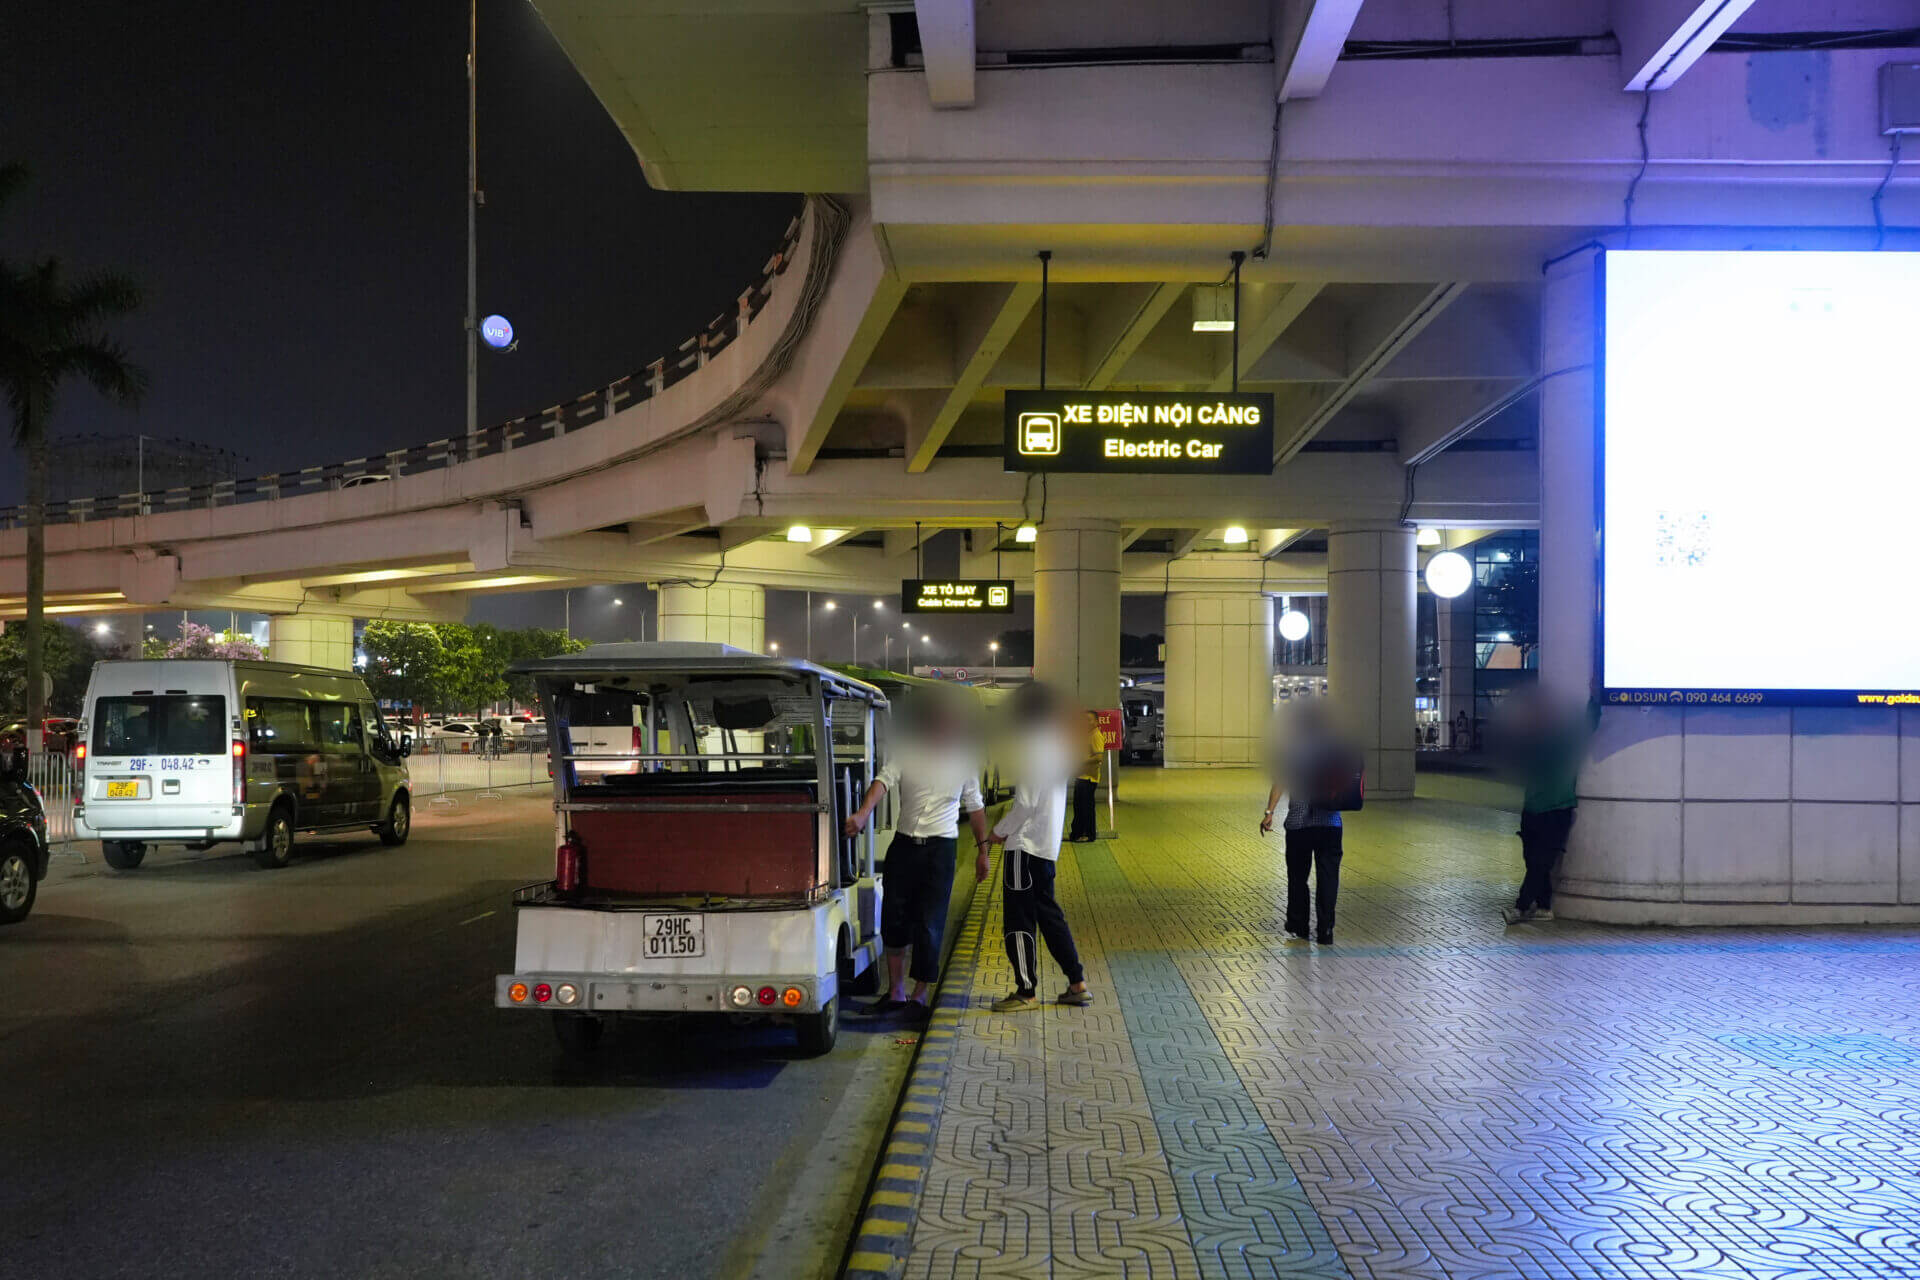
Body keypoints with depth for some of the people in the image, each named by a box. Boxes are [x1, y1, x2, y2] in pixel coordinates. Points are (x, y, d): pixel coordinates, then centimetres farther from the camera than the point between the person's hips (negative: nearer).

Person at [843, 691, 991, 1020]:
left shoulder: (963, 759, 0)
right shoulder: (903, 754, -3)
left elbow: (974, 806, 10)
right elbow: (883, 781, -19)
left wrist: (982, 850, 12)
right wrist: (863, 813, -37)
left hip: (940, 847, -2)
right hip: (904, 844, 2)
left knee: (929, 922, -6)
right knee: (893, 919, 8)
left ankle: (920, 994, 8)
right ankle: (895, 992, 22)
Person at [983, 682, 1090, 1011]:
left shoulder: (1034, 750, -17)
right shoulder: (1055, 747, 11)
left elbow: (1026, 804, -20)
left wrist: (999, 831, -7)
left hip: (1026, 847, -9)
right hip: (1047, 845, 9)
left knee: (1019, 918, -1)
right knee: (1048, 913, 16)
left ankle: (1026, 992, 5)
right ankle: (1077, 984, 18)